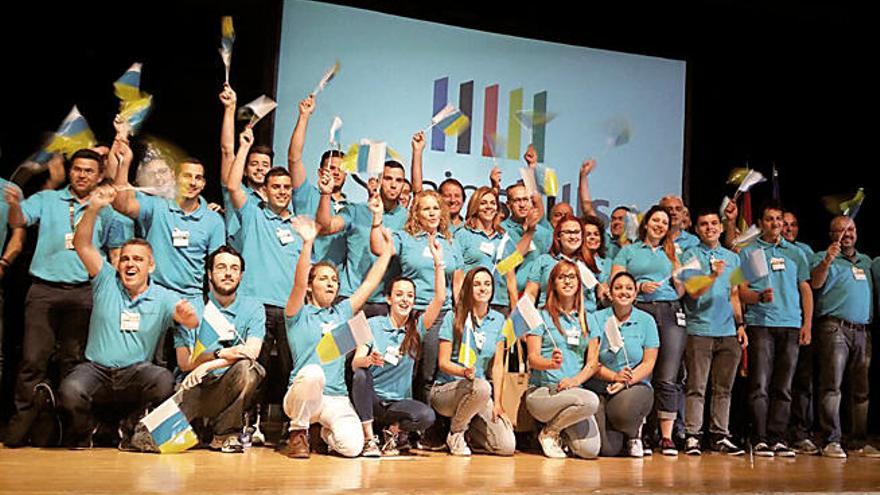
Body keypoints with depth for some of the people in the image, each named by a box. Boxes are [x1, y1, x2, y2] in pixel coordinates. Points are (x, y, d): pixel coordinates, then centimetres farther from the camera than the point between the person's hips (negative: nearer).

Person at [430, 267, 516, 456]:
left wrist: (497, 403, -3)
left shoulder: (498, 320, 7)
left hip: (479, 395, 4)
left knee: (507, 446, -15)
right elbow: (443, 363, -8)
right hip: (444, 390, -4)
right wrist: (465, 372, -29)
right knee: (481, 387, -38)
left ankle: (468, 430, 15)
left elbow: (498, 365, 5)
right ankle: (455, 433, -10)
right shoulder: (453, 317, -5)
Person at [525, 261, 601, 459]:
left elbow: (593, 362, 9)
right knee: (591, 401, -33)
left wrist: (576, 380, -11)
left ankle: (563, 435, 15)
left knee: (590, 450, -19)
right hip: (541, 390, -4)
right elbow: (533, 358, -4)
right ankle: (549, 432, -7)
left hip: (574, 391, 4)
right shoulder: (541, 316, 3)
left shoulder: (587, 319, 16)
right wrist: (552, 363, -26)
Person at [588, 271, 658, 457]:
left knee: (624, 410, -36)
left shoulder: (646, 321, 5)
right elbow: (591, 360, -3)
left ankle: (634, 434, 3)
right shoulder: (595, 319, 4)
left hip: (636, 386, 0)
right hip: (601, 389, 0)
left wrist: (627, 380, -16)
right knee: (607, 449, -20)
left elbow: (648, 363, 1)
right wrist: (614, 376, -20)